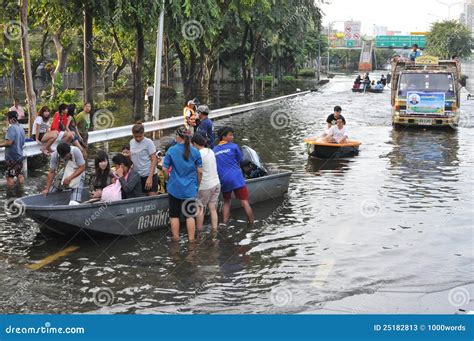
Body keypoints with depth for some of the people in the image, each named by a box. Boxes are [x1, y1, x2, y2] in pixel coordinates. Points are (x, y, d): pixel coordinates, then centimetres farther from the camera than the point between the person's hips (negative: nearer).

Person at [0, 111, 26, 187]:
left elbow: (9, 142, -24)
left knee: (10, 177, 0)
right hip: (19, 155, 8)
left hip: (11, 157, -8)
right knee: (20, 175, 13)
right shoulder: (21, 128, 8)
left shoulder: (11, 128, -17)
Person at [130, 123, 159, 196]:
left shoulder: (148, 142, -8)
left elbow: (154, 160, -11)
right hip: (137, 176, 5)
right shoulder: (131, 142, 8)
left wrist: (150, 177, -17)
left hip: (149, 175, -5)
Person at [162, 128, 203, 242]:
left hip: (175, 188, -1)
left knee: (174, 215, 12)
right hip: (190, 189, 1)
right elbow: (200, 171, 0)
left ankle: (176, 238, 18)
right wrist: (198, 184, 15)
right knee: (190, 215, 8)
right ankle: (191, 239, 9)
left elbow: (165, 169, -6)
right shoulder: (195, 152, -3)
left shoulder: (171, 150, -8)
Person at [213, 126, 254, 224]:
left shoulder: (214, 150, 12)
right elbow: (240, 161, 12)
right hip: (236, 178, -4)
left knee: (226, 202, 20)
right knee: (245, 202, -3)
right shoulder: (233, 146, 1)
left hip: (223, 180, 5)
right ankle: (252, 224, -4)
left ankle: (225, 224, 11)